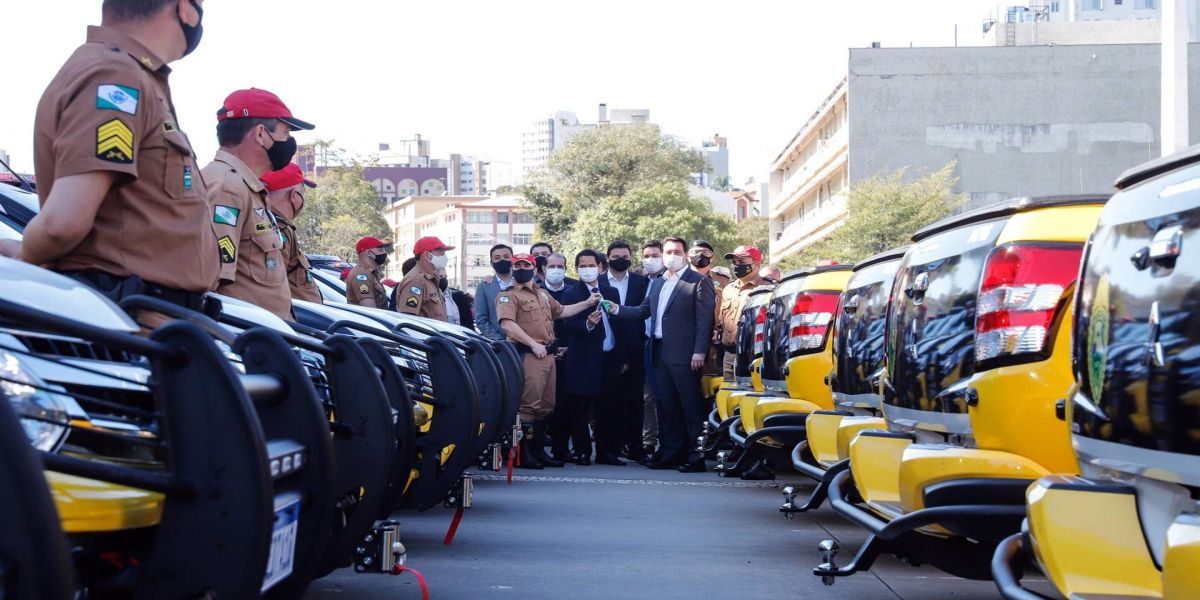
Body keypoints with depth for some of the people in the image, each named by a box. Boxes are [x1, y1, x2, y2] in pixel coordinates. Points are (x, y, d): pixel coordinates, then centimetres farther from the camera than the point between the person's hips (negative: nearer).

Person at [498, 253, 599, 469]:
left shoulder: (542, 294, 23)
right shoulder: (508, 296, -3)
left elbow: (561, 312, 35)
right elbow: (507, 324, -17)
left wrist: (588, 303, 31)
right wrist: (533, 344, -19)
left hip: (547, 354, 8)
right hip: (528, 355, -8)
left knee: (546, 406, 10)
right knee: (529, 404, -10)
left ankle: (539, 450, 18)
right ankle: (524, 453, -4)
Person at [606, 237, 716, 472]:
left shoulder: (699, 282, -4)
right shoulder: (657, 283, 18)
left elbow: (705, 319, -10)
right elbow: (643, 310, 18)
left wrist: (699, 352, -16)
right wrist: (617, 310, 4)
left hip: (684, 355, -7)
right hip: (660, 353, 7)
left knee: (691, 406, -3)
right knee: (666, 406, 11)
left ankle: (695, 456, 1)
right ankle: (671, 453, 18)